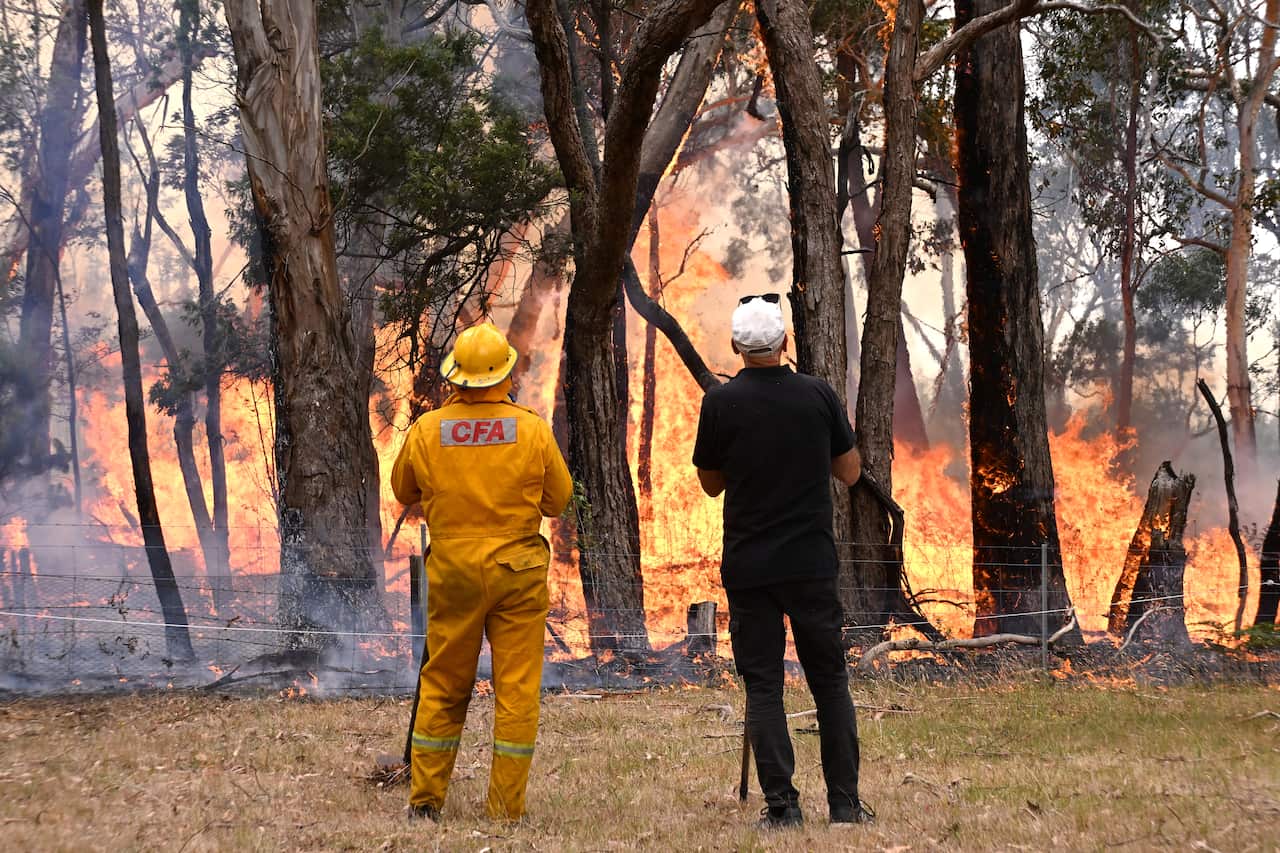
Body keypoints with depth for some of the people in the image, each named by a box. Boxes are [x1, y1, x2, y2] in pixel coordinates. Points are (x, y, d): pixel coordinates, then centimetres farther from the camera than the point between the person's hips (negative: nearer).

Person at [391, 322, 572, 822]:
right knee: (517, 692, 4)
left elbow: (403, 491, 11)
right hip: (518, 572, -1)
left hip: (452, 570, 2)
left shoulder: (426, 431, -5)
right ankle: (507, 810, 4)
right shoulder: (533, 430, -8)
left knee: (442, 688, 14)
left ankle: (424, 798, 16)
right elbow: (558, 500, 3)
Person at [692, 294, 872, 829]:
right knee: (829, 680, 10)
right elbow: (850, 472, 9)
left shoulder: (721, 403, -5)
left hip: (748, 566, -1)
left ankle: (781, 804, -4)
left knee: (763, 685, 2)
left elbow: (710, 484, 7)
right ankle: (844, 801, 9)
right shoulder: (818, 395, -1)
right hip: (812, 563, 1)